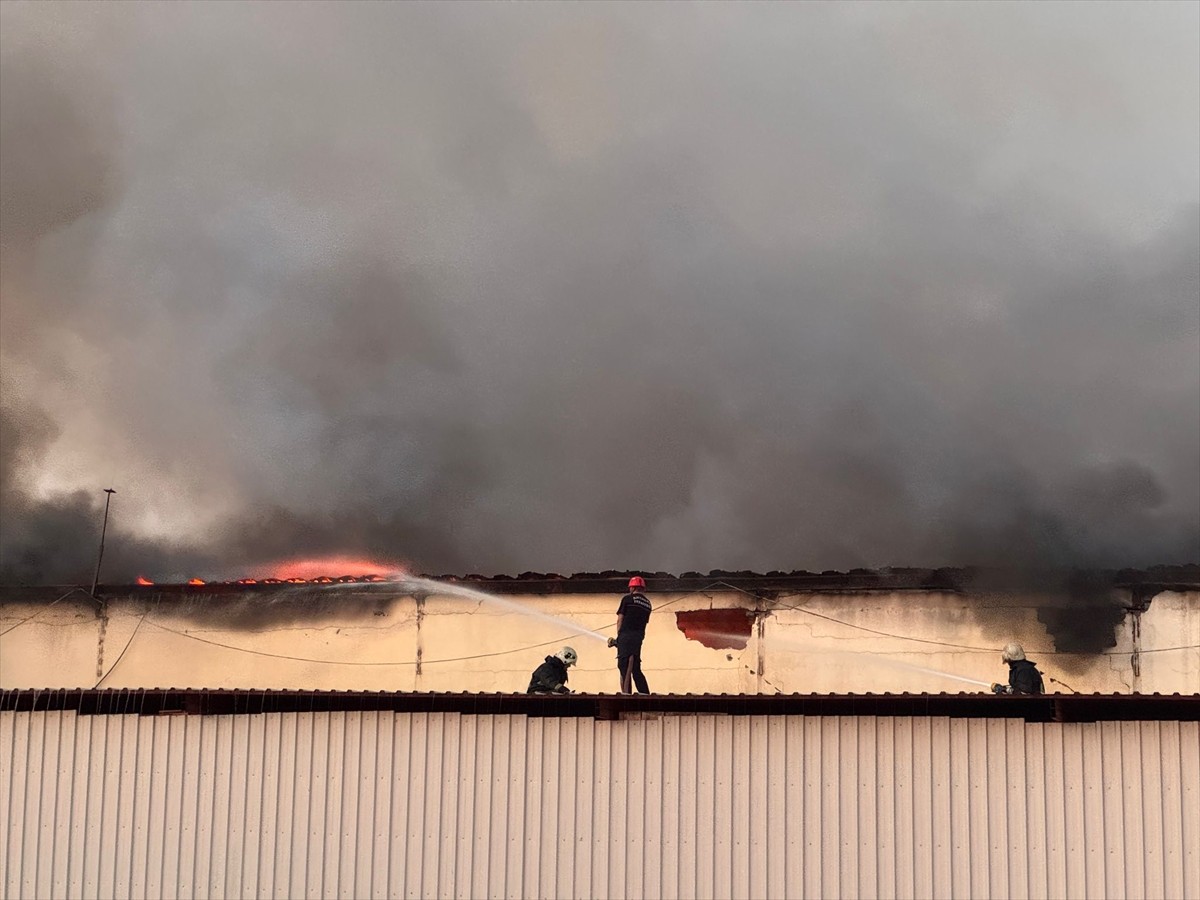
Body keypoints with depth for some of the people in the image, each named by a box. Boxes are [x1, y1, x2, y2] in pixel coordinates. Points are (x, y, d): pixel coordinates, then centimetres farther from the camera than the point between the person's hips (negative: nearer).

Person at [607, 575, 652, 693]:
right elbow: (644, 622, 15)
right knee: (636, 669, 10)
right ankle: (646, 695, 3)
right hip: (639, 638, 6)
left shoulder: (628, 598, 0)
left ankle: (626, 694, -20)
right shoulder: (647, 604, 16)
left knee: (624, 666, -10)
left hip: (626, 635, -6)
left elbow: (620, 619, 0)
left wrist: (619, 636, 12)